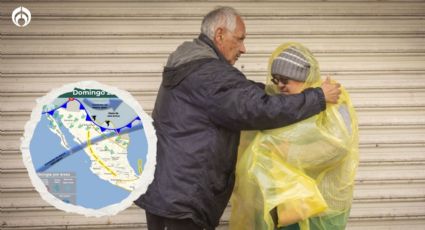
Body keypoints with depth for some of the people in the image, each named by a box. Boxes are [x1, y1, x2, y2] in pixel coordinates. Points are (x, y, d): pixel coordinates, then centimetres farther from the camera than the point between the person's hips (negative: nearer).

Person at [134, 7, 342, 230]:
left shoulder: (187, 66, 14)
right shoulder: (211, 74, -19)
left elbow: (242, 92, 19)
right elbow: (260, 109, -24)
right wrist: (319, 97, -16)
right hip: (180, 194, -10)